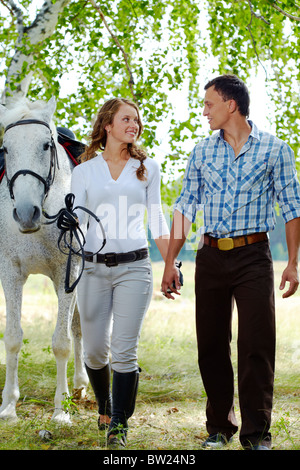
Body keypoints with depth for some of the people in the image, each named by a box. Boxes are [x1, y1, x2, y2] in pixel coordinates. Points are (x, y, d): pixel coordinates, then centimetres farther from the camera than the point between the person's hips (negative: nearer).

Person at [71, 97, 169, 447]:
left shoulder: (148, 168, 9)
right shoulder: (84, 171, 7)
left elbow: (157, 222, 11)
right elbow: (77, 222, 4)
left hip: (134, 267, -1)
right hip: (93, 267, 1)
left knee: (125, 351, -6)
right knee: (95, 350, 6)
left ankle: (119, 425, 5)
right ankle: (104, 407, 33)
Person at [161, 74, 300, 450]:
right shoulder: (203, 151, 9)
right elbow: (185, 206, 10)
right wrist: (170, 261, 6)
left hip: (253, 255, -3)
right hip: (210, 257, 4)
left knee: (256, 346, -5)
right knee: (211, 345, 7)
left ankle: (257, 434, 3)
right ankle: (219, 427, 19)